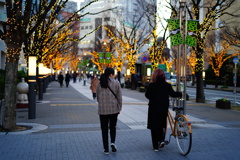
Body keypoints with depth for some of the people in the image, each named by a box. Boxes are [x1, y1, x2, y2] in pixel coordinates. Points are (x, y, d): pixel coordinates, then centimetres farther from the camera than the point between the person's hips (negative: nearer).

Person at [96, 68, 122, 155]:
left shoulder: (100, 83, 2)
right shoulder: (116, 82, -4)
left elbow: (98, 97, 10)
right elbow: (119, 97, -2)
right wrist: (119, 108, 8)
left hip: (102, 109, 1)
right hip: (114, 108, -1)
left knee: (104, 129, 8)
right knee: (113, 126, 18)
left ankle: (106, 149, 10)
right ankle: (113, 142, -2)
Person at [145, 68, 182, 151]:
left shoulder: (151, 85, -12)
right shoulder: (167, 85, -4)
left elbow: (147, 95, -6)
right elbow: (173, 94, 8)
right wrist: (181, 93, 25)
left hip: (153, 108, -2)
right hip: (164, 108, 3)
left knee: (154, 126, 7)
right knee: (162, 125, 22)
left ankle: (155, 146, 9)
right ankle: (161, 139, 5)